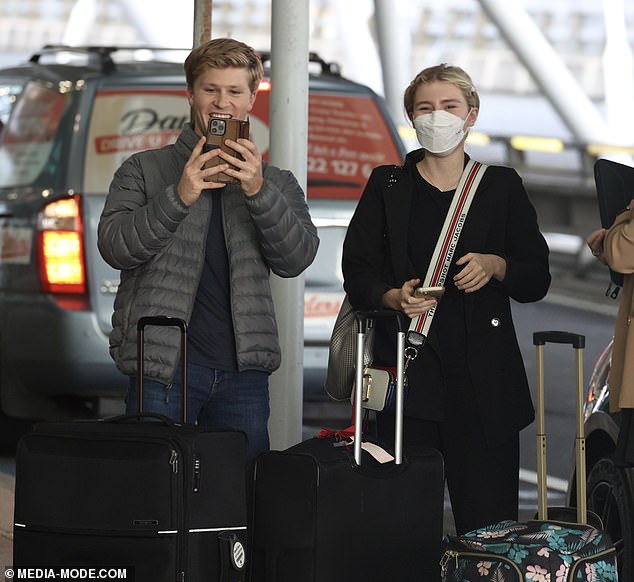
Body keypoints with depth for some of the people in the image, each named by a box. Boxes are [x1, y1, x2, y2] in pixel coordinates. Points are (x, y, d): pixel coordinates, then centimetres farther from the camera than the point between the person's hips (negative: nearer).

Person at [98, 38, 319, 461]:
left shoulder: (276, 182, 15)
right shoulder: (145, 170, 9)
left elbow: (296, 258, 0)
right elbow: (114, 246, -5)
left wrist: (258, 192, -16)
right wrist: (179, 198, -19)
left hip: (243, 370, 2)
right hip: (165, 365, -2)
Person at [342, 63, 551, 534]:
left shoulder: (502, 186, 12)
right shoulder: (388, 187, 12)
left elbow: (537, 279, 11)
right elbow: (358, 274, 7)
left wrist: (496, 266, -9)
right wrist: (394, 298, -13)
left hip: (484, 372, 0)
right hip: (408, 369, 0)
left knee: (489, 519, -6)